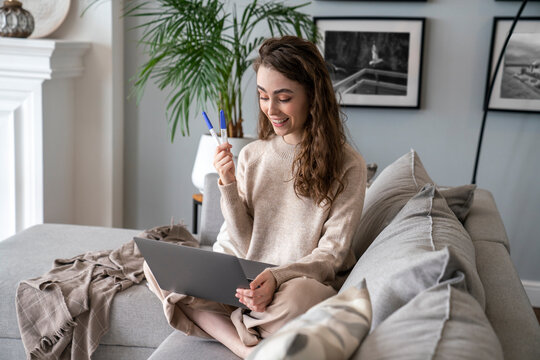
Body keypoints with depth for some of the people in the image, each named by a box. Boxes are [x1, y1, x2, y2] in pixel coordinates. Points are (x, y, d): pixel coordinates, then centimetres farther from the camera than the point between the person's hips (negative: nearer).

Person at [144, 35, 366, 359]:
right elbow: (243, 245, 5)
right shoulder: (251, 156, 6)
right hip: (249, 281, 4)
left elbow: (332, 253, -8)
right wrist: (228, 186, -10)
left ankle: (228, 327, -11)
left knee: (299, 293, -41)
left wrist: (278, 277, -26)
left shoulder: (347, 165, -5)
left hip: (313, 281, -4)